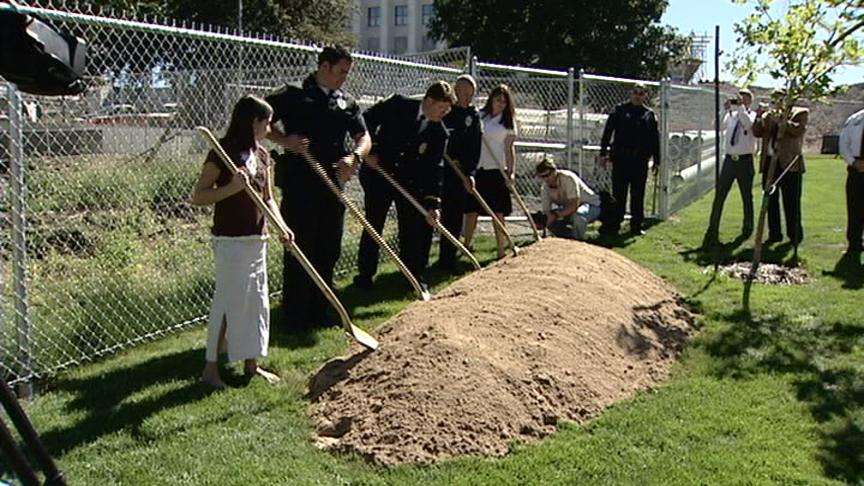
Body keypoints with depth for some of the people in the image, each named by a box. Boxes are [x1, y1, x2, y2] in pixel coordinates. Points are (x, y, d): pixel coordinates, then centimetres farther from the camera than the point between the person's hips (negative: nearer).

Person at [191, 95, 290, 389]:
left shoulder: (262, 155, 9)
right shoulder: (223, 153, -12)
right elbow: (197, 197, -13)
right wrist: (232, 188, -27)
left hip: (257, 239, 8)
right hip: (231, 241, -8)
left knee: (257, 301, 13)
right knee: (228, 303, -3)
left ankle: (251, 364, 25)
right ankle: (211, 369, 8)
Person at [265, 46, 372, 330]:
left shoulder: (348, 103, 14)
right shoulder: (294, 96, -2)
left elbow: (364, 138, 10)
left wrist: (355, 156, -12)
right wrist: (285, 140, -19)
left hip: (333, 184, 6)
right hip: (300, 183, -6)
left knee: (329, 250, 11)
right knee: (300, 250, -1)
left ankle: (321, 310, 24)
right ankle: (294, 315, 8)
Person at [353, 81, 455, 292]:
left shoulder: (439, 133, -5)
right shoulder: (398, 105, -10)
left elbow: (434, 169, -8)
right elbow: (367, 120, -4)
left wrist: (432, 203, -14)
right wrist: (370, 150, -12)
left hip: (410, 181, 2)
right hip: (377, 173, -2)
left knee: (413, 228, 1)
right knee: (373, 226, 4)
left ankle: (415, 276, 14)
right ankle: (365, 274, 17)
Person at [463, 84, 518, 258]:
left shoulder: (508, 121, 5)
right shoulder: (478, 116, 8)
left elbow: (509, 148, 1)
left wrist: (512, 172, -9)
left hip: (497, 170, -2)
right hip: (475, 169, 2)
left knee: (498, 212, -2)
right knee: (471, 210, 6)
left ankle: (501, 250, 3)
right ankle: (466, 247, 21)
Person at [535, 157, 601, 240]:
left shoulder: (568, 178, -27)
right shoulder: (544, 189, -7)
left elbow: (573, 206, -34)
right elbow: (546, 212, -6)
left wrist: (555, 215, -41)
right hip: (568, 211, 7)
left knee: (577, 215, -40)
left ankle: (579, 240, -14)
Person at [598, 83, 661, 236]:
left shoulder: (649, 114, 12)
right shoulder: (620, 110, 5)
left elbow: (655, 139, 14)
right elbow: (608, 131, 2)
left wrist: (657, 160, 10)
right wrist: (604, 152, -4)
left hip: (641, 160, 2)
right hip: (621, 158, -2)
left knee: (638, 194, 8)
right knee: (618, 193, -2)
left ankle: (636, 225, 17)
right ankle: (613, 225, 2)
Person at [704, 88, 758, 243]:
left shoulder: (753, 115, 2)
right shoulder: (731, 115, 12)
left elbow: (747, 124, -21)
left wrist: (741, 107, -19)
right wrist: (727, 109, -10)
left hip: (745, 161, -3)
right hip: (729, 159, 3)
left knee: (747, 196, 9)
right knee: (719, 195, -4)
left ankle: (747, 228, 25)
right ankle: (712, 229, -4)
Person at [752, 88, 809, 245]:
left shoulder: (801, 113, 5)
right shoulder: (768, 115, 17)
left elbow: (800, 129, -12)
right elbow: (757, 133, 7)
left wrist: (781, 121, -18)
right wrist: (760, 118, -7)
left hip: (789, 163, -5)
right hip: (769, 162, 5)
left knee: (791, 203, -3)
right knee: (770, 201, 8)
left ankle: (795, 235, 5)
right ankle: (774, 234, 16)